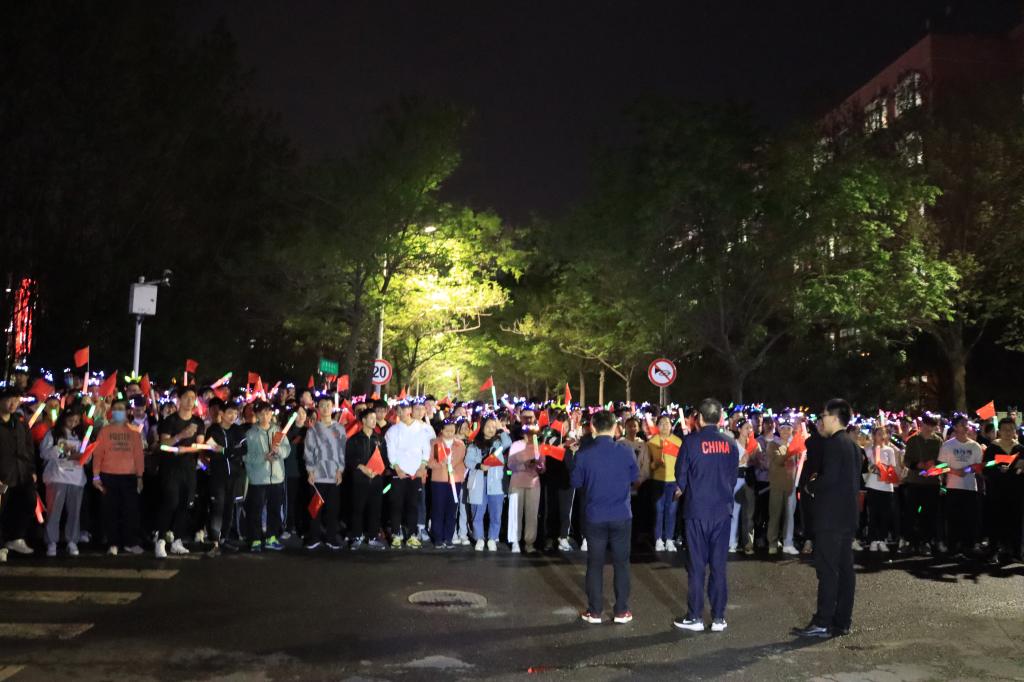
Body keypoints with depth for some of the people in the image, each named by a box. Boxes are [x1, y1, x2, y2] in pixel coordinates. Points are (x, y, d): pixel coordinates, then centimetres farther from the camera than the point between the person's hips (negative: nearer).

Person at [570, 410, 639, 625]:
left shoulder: (583, 454, -10)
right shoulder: (625, 451, -9)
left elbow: (575, 482, 2)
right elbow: (635, 477, 7)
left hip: (595, 517, 0)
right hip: (621, 516, 0)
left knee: (595, 564, 9)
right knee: (621, 563, 10)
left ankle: (594, 611, 14)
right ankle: (621, 611, 15)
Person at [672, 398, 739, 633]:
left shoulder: (692, 441, -11)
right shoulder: (731, 444, 1)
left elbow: (681, 476, -4)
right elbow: (733, 476, 9)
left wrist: (684, 490, 17)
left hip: (697, 510, -3)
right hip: (723, 510, 3)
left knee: (697, 565, 4)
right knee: (719, 565, 9)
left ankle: (694, 618, 10)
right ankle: (718, 618, 13)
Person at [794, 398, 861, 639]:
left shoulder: (832, 444, -14)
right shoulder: (853, 446, 14)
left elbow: (829, 478, -23)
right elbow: (856, 483, 18)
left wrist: (812, 485, -5)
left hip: (830, 517, -9)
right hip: (848, 515, 9)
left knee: (827, 570, -7)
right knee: (845, 569, 10)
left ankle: (823, 623, -6)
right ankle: (842, 621, 15)